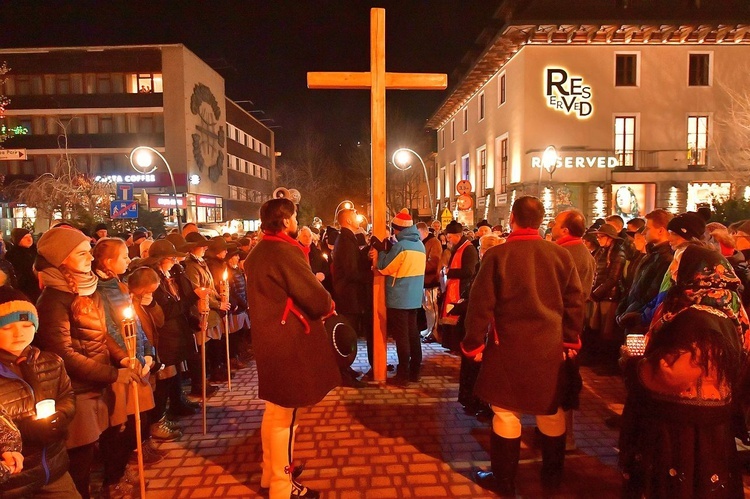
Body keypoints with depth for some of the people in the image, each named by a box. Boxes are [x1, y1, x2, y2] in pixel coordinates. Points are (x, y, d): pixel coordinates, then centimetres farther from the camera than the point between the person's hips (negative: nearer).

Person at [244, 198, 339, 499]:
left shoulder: (257, 253, 10)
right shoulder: (285, 251, -19)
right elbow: (315, 297, -21)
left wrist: (317, 304, 11)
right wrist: (328, 306, 1)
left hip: (268, 338, 10)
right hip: (289, 342, -10)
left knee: (275, 409, 22)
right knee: (286, 415, 3)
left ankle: (271, 473, 38)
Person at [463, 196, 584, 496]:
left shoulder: (497, 254, -11)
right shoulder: (561, 255, -2)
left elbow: (481, 303, -10)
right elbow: (575, 302, 4)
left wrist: (474, 343, 0)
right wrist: (570, 338, 16)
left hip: (509, 347, -3)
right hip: (550, 347, 4)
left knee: (507, 412, 8)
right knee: (551, 412, 17)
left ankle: (504, 480, 21)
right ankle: (552, 477, 33)